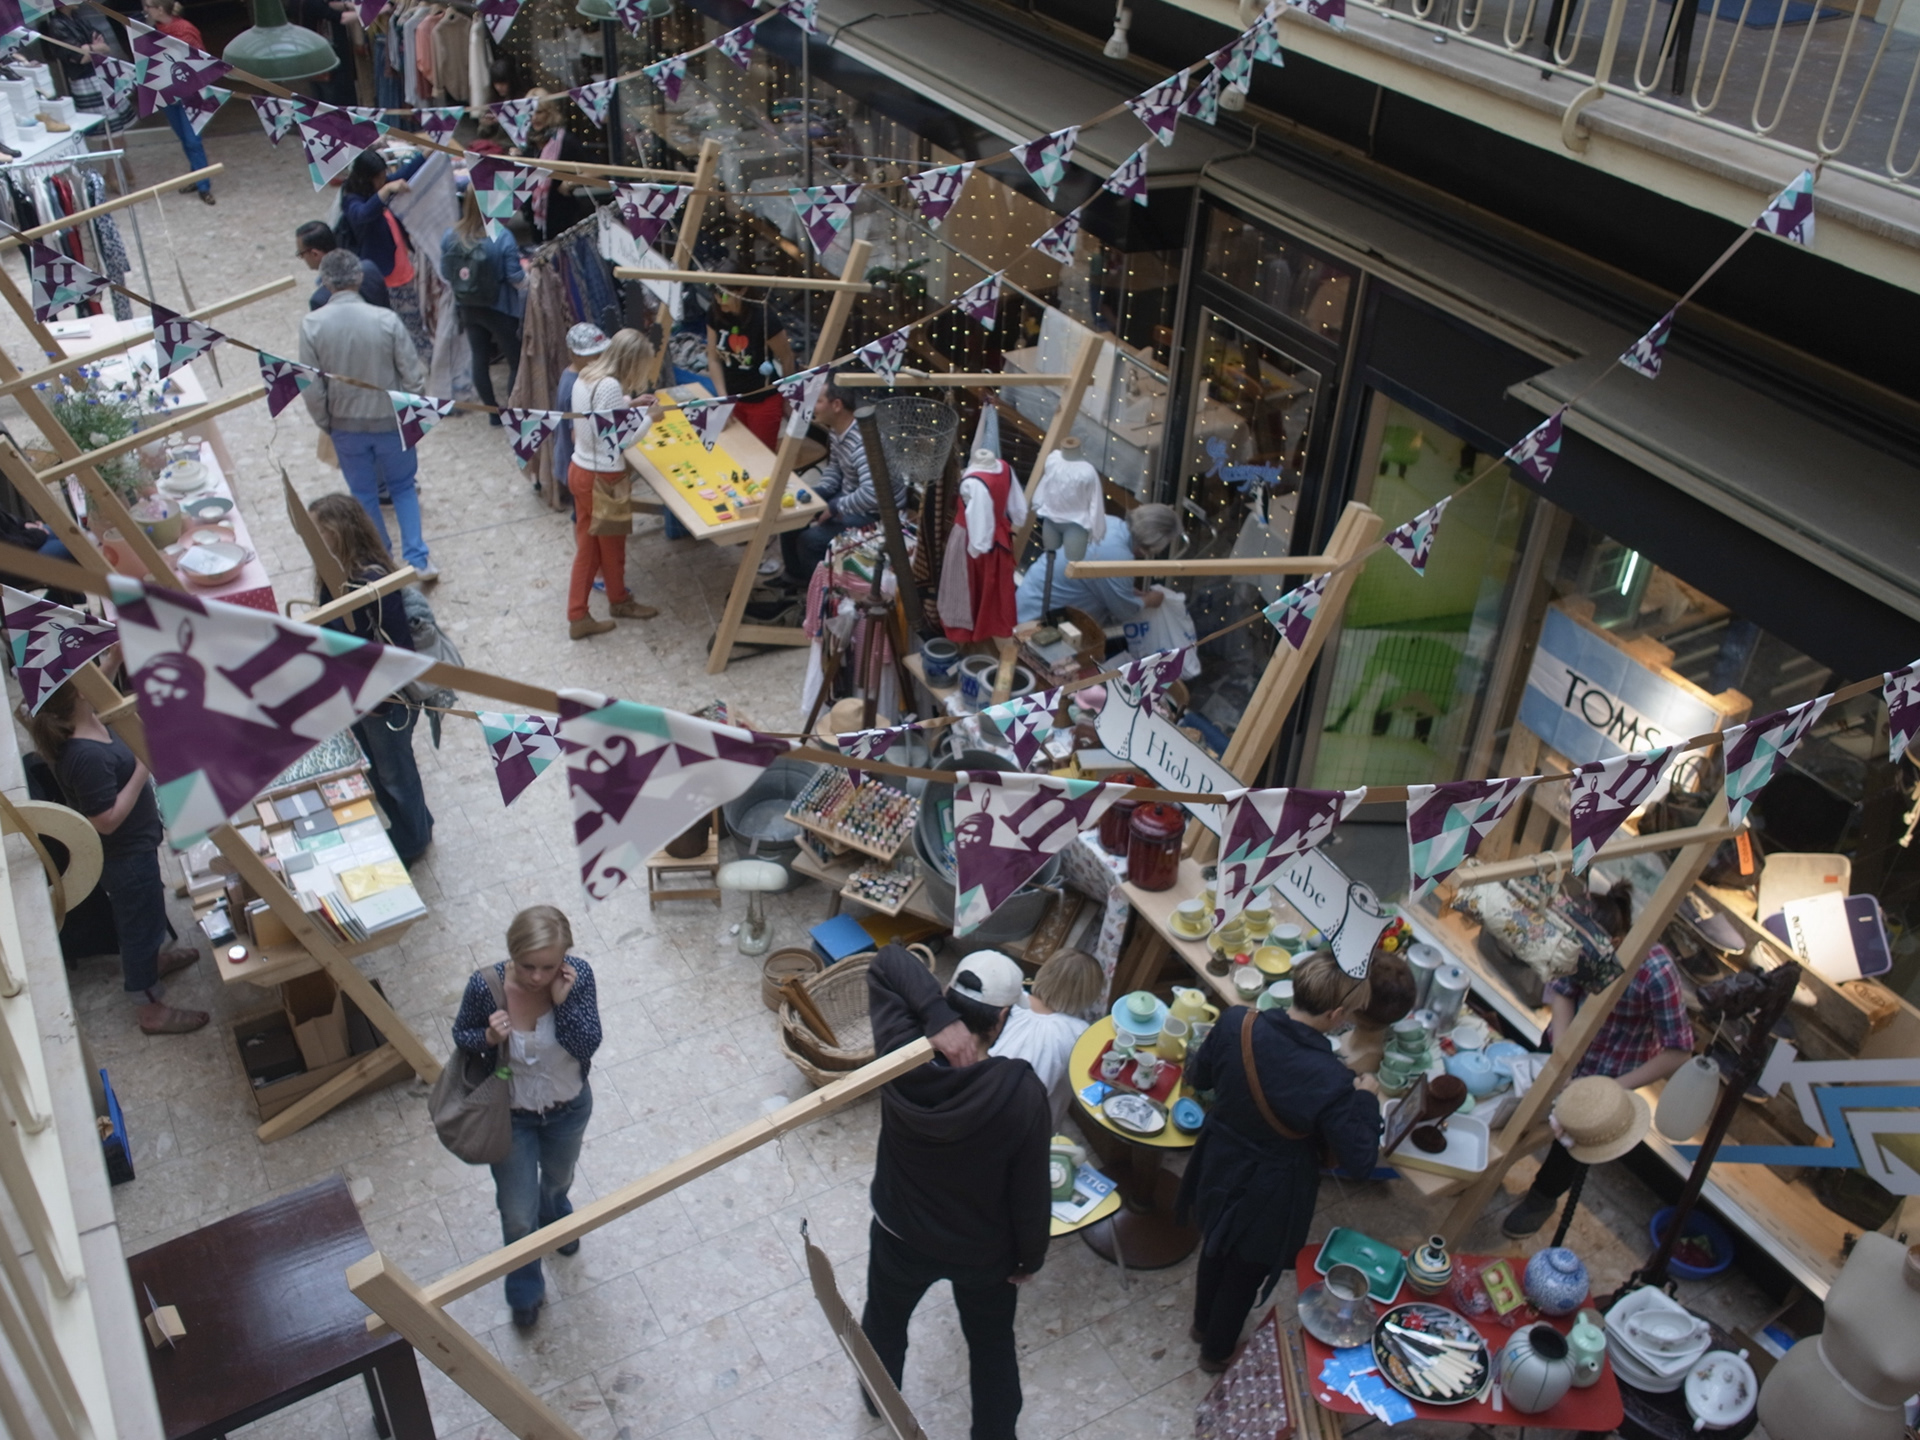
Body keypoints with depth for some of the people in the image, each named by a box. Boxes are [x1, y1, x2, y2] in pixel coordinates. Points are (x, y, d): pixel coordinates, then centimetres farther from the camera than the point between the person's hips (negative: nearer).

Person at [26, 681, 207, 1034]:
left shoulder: (80, 725, -9)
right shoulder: (87, 756, -37)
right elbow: (107, 820, -32)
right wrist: (143, 766, -31)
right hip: (126, 854, -9)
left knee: (141, 916, 32)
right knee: (141, 922, 9)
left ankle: (150, 959, 57)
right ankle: (152, 1009, 27)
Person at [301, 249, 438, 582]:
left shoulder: (312, 325, -14)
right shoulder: (386, 320, -19)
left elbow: (311, 388, -9)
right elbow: (414, 376, -13)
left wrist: (325, 423, 7)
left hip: (345, 425, 1)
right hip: (390, 420, -1)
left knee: (364, 495, 19)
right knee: (403, 486, 20)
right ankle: (418, 560, 14)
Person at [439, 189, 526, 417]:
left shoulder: (450, 236, -9)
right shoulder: (502, 238, -23)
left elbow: (445, 273, 2)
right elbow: (516, 278, -17)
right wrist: (527, 273, 4)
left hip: (467, 309, 5)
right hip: (499, 309, -5)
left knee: (480, 359, 15)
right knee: (517, 360, 10)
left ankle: (493, 412, 26)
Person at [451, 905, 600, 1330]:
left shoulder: (577, 976, -28)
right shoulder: (485, 986, -30)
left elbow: (588, 1046, -23)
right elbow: (461, 1036, -11)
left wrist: (563, 999, -37)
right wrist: (487, 1037, -33)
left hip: (569, 1108, 2)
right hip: (511, 1115, -1)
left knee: (558, 1179, 33)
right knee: (518, 1216, 13)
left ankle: (556, 1218, 70)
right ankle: (526, 1293, 45)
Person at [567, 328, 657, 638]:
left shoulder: (584, 377, 3)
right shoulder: (611, 386, -25)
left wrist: (629, 404, 13)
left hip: (579, 470, 8)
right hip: (603, 477, -8)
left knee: (587, 546, 16)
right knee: (612, 543, 16)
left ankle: (577, 617, 21)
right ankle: (619, 600, 39)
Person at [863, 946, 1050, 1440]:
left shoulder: (901, 1055, -28)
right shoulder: (1022, 1091, -32)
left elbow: (888, 960, -19)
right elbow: (1030, 1190, -21)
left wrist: (938, 1018, -34)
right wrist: (1031, 1256, -2)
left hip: (900, 1234, 2)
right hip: (984, 1251, -2)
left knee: (884, 1318, 34)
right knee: (991, 1342, 28)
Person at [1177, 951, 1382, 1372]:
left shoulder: (1236, 1023, -24)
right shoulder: (1331, 1082, -36)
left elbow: (1198, 1077, -6)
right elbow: (1360, 1157, -23)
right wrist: (1366, 1098, -9)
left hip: (1219, 1167, 4)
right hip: (1269, 1193, -4)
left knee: (1216, 1249, 33)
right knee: (1245, 1273, 25)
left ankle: (1202, 1323, 59)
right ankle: (1217, 1352, 50)